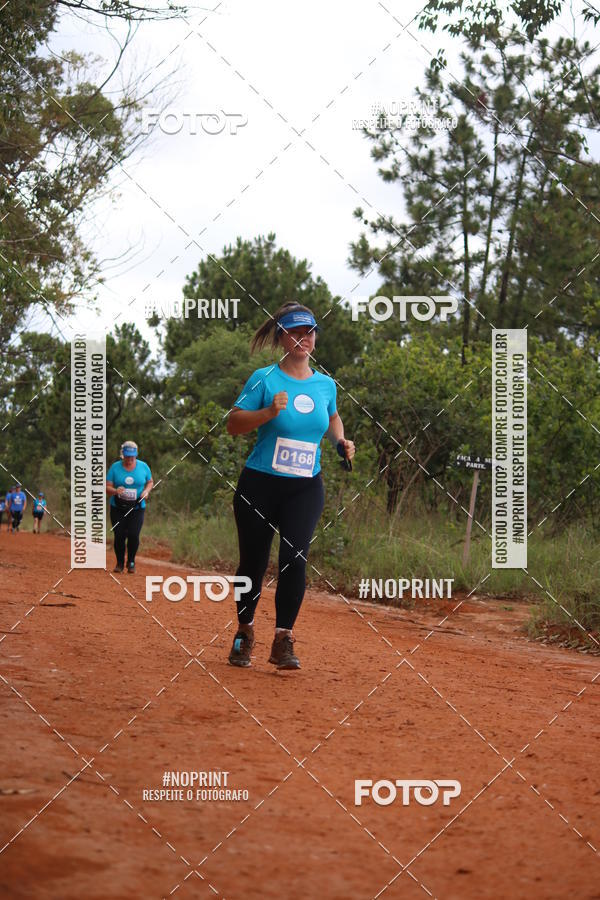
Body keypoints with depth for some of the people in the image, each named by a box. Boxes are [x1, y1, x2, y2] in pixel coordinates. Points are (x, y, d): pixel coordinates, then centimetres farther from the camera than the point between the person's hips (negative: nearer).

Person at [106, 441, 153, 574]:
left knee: (133, 535, -14)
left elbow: (150, 482, 16)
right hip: (118, 508, 0)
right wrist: (115, 491, -26)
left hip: (137, 509, 0)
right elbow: (107, 487, -3)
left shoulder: (143, 466, 2)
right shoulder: (115, 467, -1)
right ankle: (120, 563, 16)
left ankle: (131, 562, 11)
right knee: (119, 536, -7)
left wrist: (146, 491, -5)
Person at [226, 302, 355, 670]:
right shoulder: (264, 379, -5)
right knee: (254, 561, 5)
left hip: (306, 488, 2)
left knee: (295, 558, -14)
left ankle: (283, 640, -8)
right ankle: (245, 631, 27)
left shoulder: (326, 385, 8)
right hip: (260, 484, -2)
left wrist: (341, 441, 9)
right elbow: (234, 423, -9)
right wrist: (269, 412, -23)